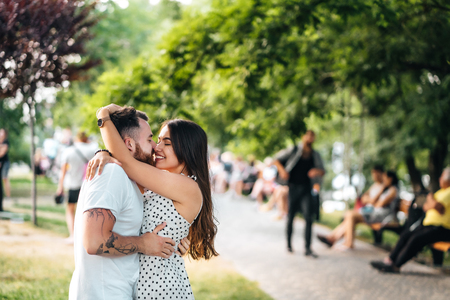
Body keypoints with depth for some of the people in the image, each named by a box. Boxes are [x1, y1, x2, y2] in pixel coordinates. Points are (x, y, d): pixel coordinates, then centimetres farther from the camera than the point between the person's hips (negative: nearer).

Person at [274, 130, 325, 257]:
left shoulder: (315, 155, 8)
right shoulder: (294, 151, -1)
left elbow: (322, 171, 14)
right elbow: (277, 159, 6)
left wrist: (318, 171, -9)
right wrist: (282, 170, -11)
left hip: (306, 189, 2)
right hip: (293, 187, -2)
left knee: (309, 216, -11)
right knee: (290, 217, 5)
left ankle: (307, 248, -8)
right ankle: (289, 244, 24)